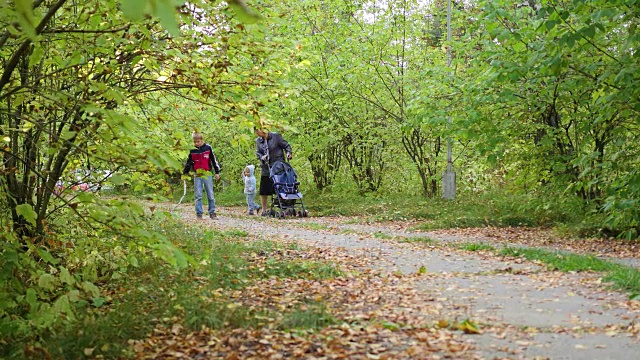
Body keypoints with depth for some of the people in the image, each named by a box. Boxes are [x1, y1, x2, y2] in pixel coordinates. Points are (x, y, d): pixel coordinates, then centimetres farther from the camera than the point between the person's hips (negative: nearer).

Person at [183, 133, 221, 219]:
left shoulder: (208, 148, 0)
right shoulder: (192, 150, 4)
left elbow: (214, 160, 6)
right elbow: (188, 163, 12)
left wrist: (217, 172, 5)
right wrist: (185, 173, 9)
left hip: (207, 174, -1)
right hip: (197, 175, 1)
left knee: (210, 195, 3)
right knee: (198, 195, 0)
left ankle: (212, 212, 10)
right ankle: (199, 213, 5)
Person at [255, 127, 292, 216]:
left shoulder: (276, 136, -4)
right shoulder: (258, 141, 9)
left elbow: (286, 146, 1)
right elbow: (257, 152, 11)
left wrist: (288, 153, -16)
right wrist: (262, 157, -10)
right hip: (266, 168, 4)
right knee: (263, 190, 1)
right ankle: (264, 210, 10)